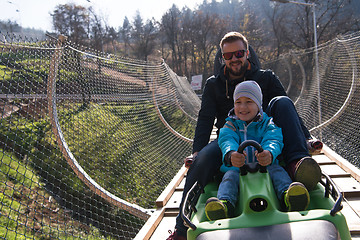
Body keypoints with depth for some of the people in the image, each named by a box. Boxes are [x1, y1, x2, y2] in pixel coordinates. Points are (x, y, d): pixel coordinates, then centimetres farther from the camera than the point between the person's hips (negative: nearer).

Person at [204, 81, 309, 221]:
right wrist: (231, 155, -39)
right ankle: (224, 203, -54)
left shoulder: (268, 124, 10)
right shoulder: (230, 126, 12)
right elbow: (226, 141, -11)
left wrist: (269, 154, -40)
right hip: (237, 169, 0)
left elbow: (273, 141, -12)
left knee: (277, 170, -28)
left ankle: (288, 196, -54)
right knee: (230, 175, -29)